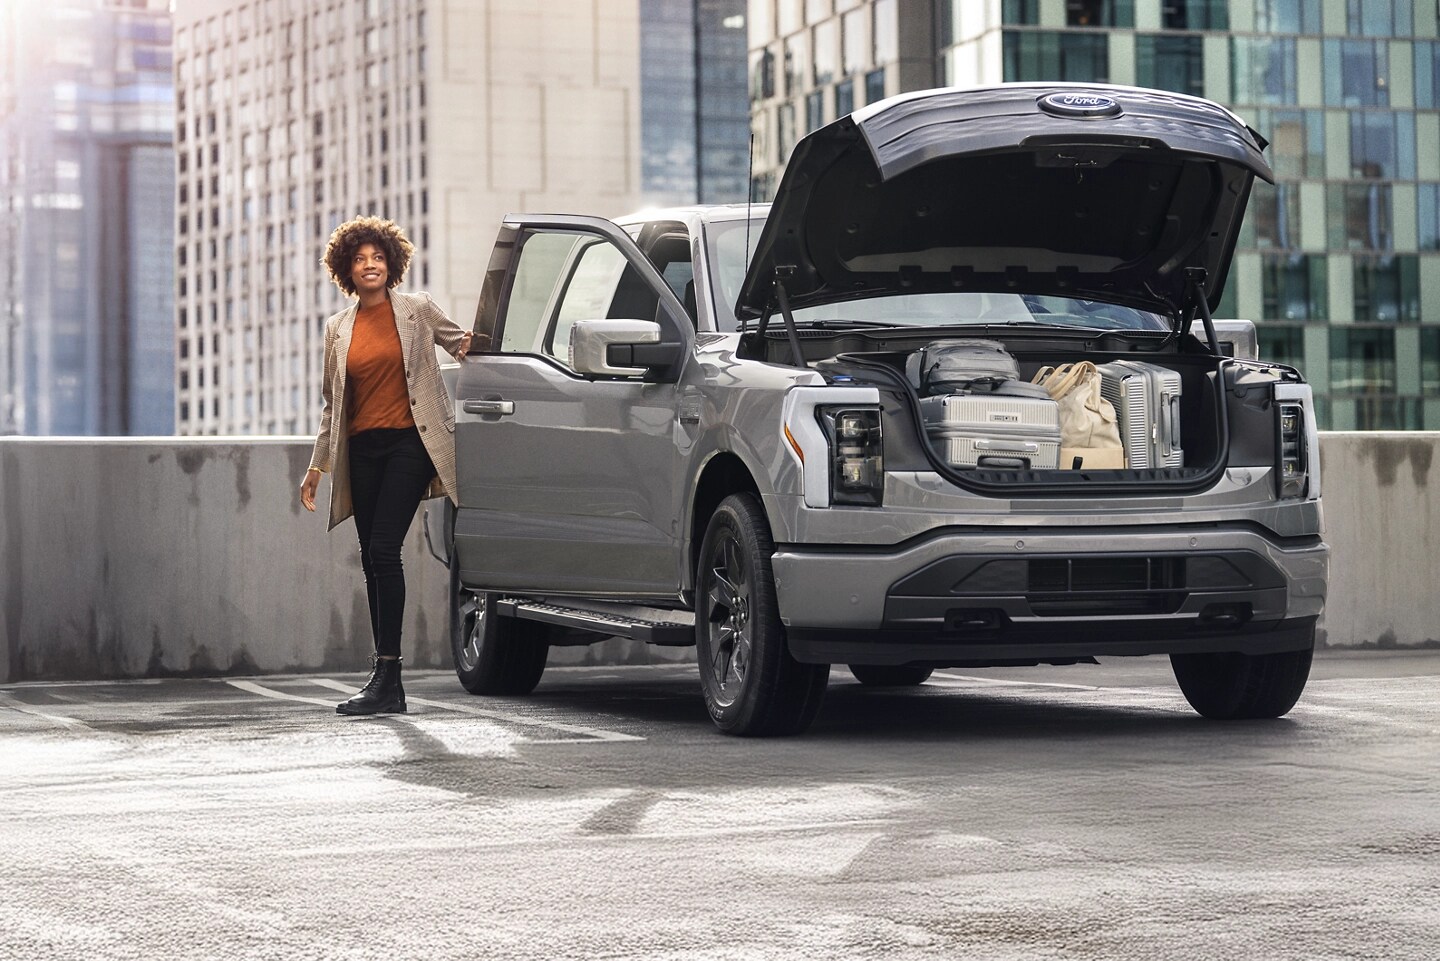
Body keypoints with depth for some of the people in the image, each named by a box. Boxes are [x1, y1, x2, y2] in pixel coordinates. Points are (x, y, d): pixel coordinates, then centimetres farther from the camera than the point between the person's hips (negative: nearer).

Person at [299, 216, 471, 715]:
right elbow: (332, 404, 19)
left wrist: (469, 345, -2)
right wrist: (317, 465, 17)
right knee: (372, 559, 4)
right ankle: (389, 685, 10)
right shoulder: (338, 328, 13)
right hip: (362, 449, 5)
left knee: (383, 550, -16)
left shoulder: (417, 310, 2)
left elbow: (458, 339, 20)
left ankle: (386, 673, -15)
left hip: (409, 442, -5)